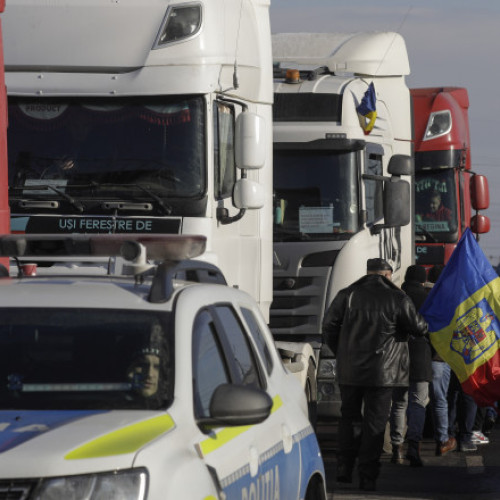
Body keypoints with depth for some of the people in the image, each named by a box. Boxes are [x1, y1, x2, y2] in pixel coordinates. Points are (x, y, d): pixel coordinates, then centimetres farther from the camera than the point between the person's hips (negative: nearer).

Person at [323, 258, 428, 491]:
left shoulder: (347, 295, 2)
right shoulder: (398, 299, -5)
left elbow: (329, 325, 2)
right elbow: (419, 328, -2)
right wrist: (424, 326, 23)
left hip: (349, 369, 2)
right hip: (382, 372, -2)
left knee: (349, 417, 17)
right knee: (375, 421, 3)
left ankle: (344, 467, 10)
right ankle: (367, 476, 1)